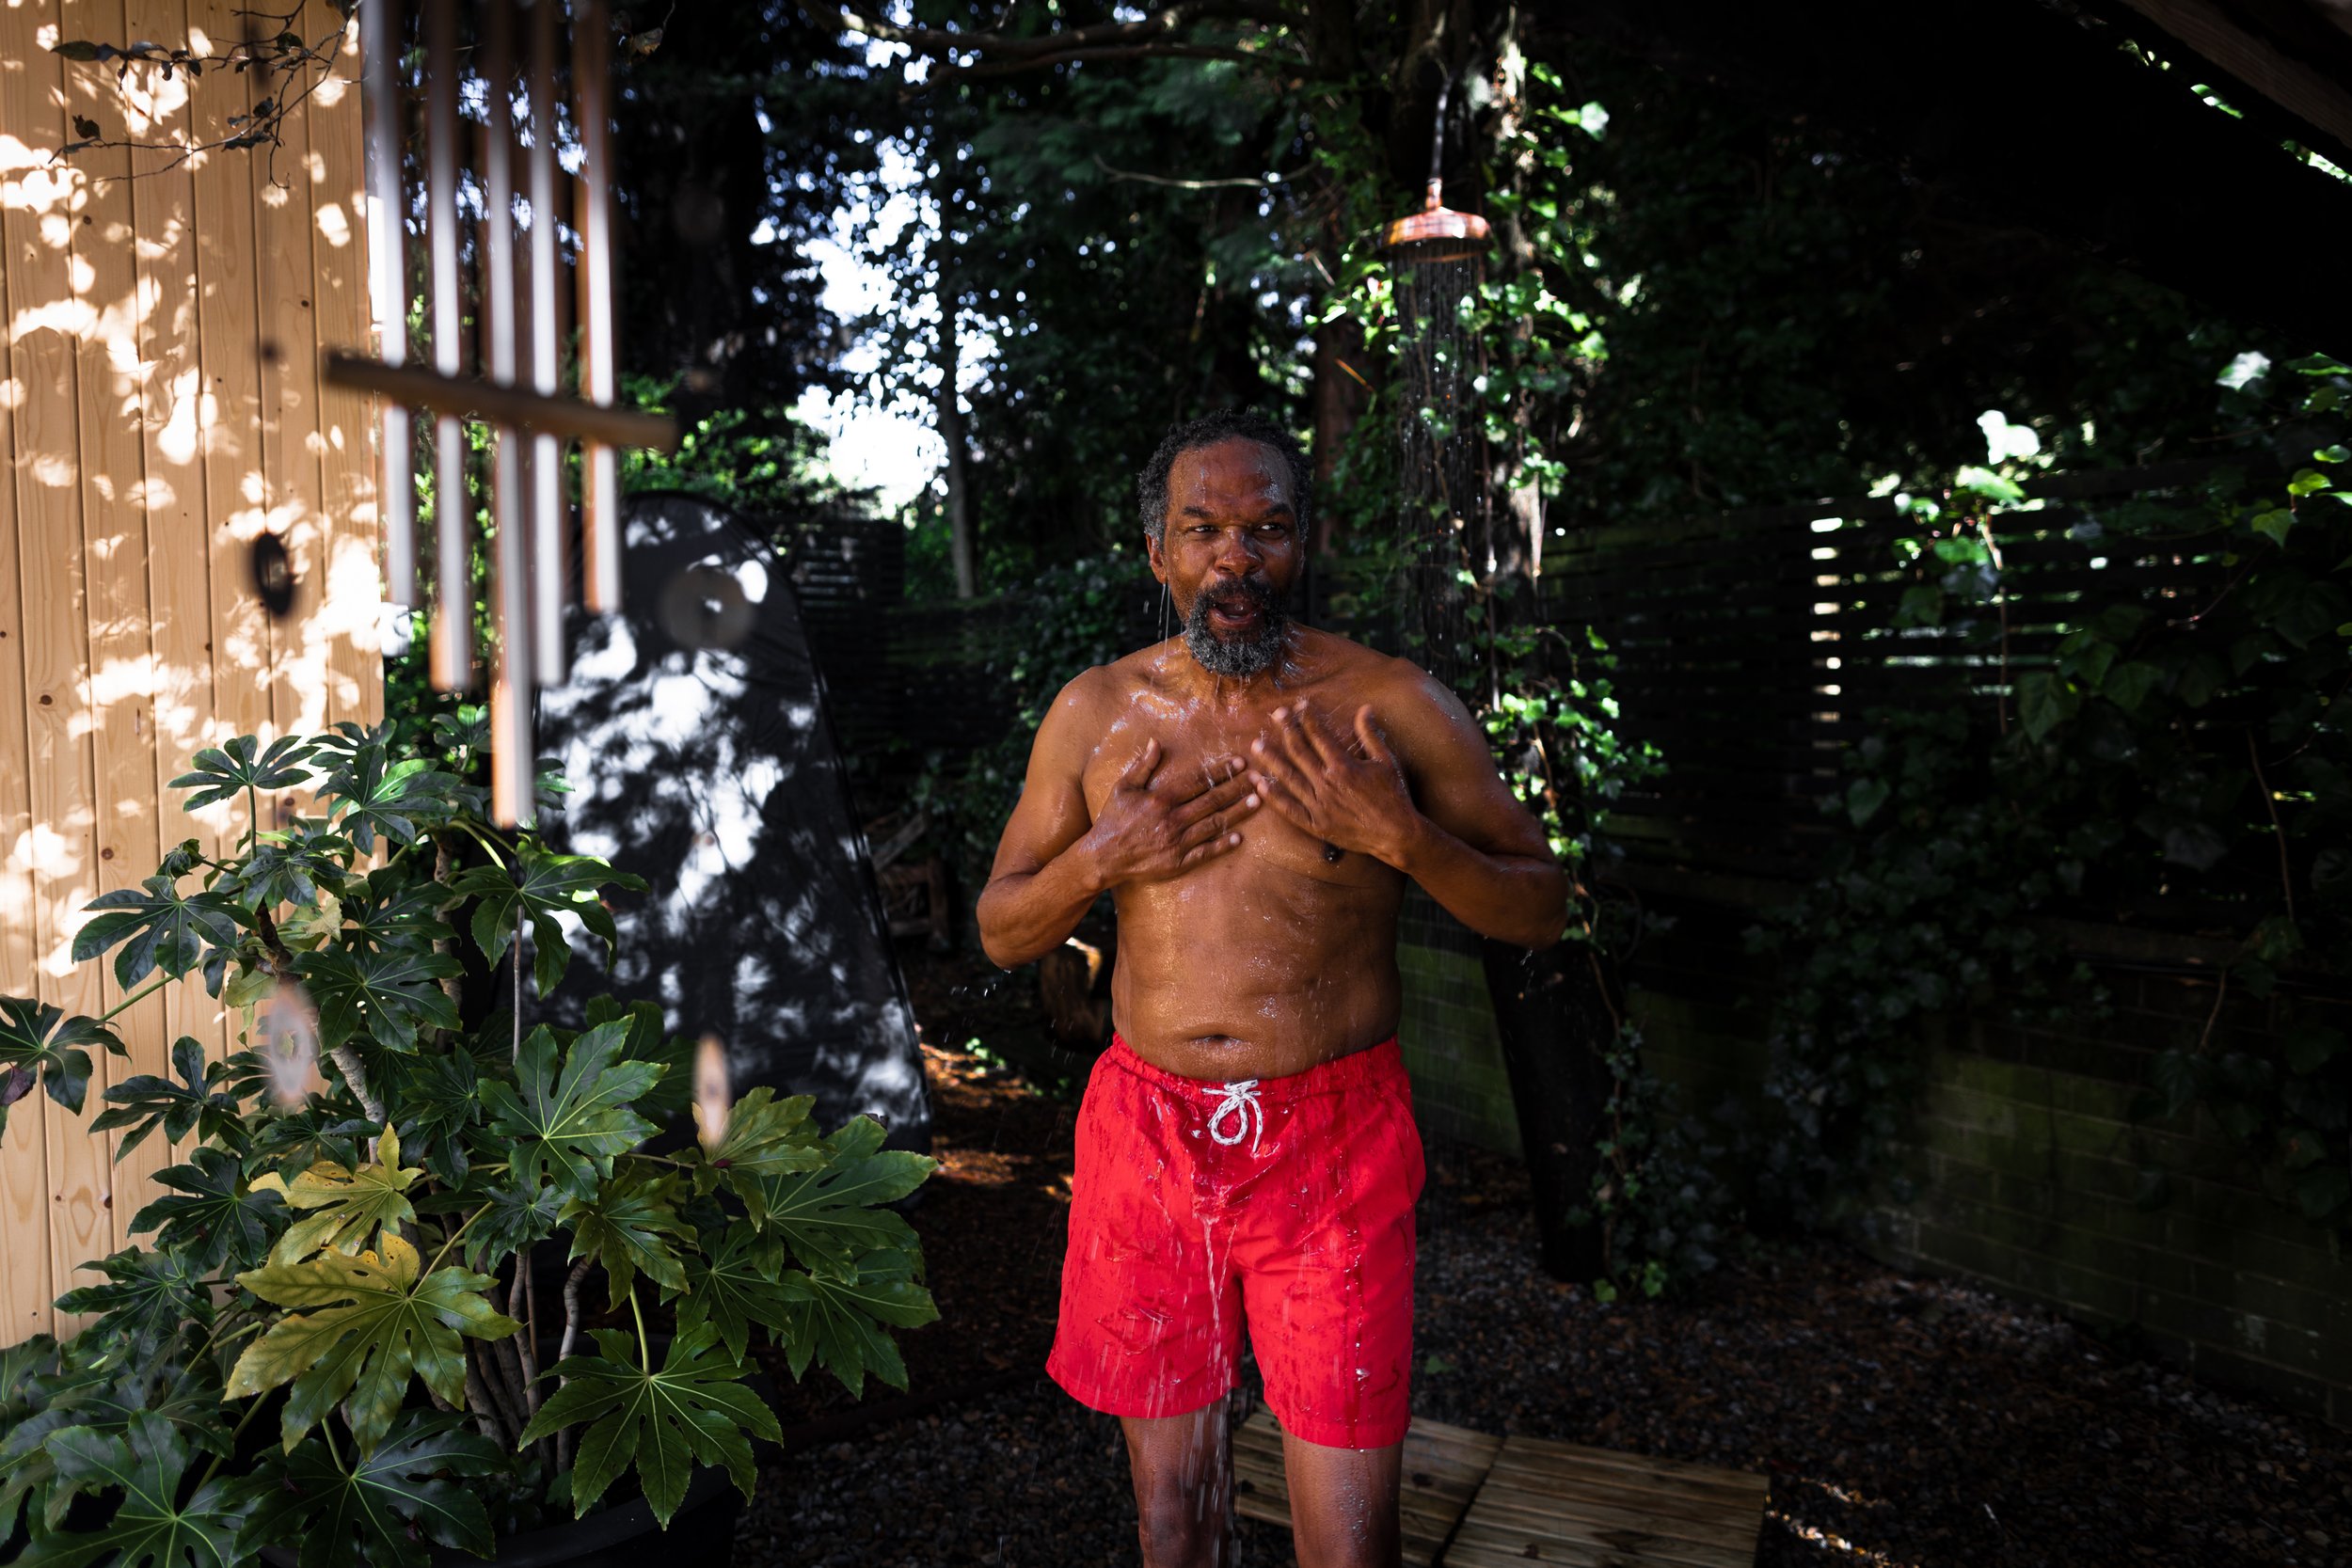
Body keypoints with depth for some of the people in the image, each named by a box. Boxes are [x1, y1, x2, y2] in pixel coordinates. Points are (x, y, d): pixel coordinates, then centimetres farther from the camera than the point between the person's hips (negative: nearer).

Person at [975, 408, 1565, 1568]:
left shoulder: (1391, 707, -6)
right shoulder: (1095, 712, 2)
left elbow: (1539, 910, 0)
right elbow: (1002, 931, 9)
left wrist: (1402, 836, -19)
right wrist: (1101, 860, -11)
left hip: (1331, 1145, -2)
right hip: (1148, 1136, 3)